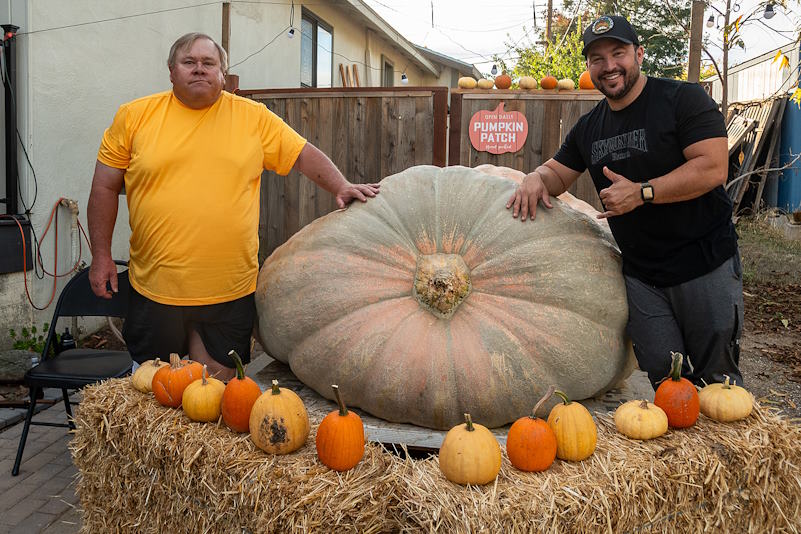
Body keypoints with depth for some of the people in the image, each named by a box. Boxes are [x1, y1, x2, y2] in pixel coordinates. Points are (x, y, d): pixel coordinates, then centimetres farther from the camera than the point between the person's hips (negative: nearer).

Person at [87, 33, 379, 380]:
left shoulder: (253, 116, 4)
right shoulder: (135, 116, 3)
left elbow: (304, 155, 8)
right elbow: (105, 187, 7)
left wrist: (341, 187, -8)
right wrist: (101, 256, 5)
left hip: (231, 292, 0)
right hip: (155, 288, 1)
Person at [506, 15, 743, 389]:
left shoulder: (682, 98, -8)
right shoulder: (589, 127, 10)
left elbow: (713, 168, -18)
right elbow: (558, 173, 19)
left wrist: (641, 192, -23)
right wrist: (536, 178, -6)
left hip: (706, 266, -4)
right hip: (641, 274, 5)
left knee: (717, 378, 8)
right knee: (663, 375, 8)